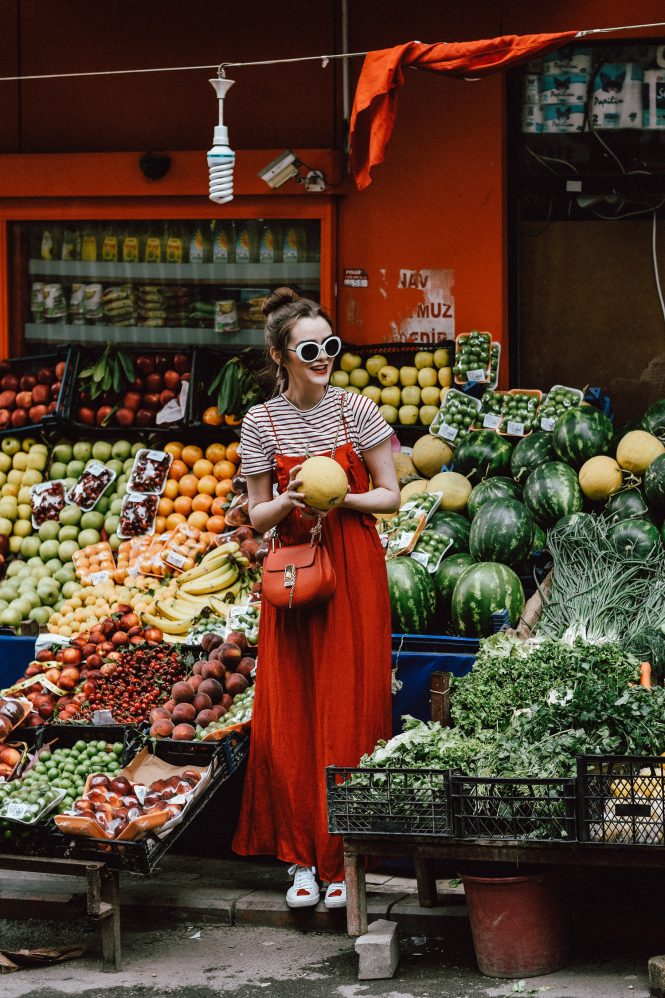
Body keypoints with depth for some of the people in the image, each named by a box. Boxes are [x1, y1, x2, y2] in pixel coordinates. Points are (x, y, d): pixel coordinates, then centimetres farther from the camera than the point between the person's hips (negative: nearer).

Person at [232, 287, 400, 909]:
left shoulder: (358, 411, -2)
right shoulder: (261, 423, 1)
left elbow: (391, 496, 2)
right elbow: (256, 516, 6)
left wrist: (341, 497, -15)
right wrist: (287, 503, -14)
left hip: (354, 571, -1)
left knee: (349, 712, -3)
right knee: (289, 716, -2)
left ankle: (343, 857, 5)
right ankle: (302, 856, 9)